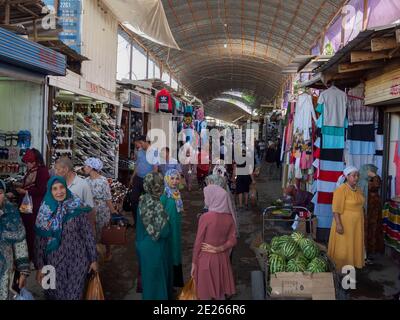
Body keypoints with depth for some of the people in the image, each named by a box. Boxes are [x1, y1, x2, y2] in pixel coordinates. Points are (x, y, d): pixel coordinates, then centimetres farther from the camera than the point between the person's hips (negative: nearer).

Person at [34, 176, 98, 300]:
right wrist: (40, 267, -1)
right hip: (54, 262, 1)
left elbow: (88, 234, -5)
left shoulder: (77, 207, -8)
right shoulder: (45, 211, -4)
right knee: (55, 295, 12)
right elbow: (40, 241, 0)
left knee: (74, 295, 7)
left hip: (77, 260, -1)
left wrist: (93, 259, -3)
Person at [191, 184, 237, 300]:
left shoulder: (205, 217, -19)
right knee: (220, 292, 19)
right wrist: (219, 249, -8)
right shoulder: (229, 217, -4)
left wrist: (194, 263, -4)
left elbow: (198, 243, -13)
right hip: (222, 259, 5)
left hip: (205, 259, -5)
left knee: (205, 293, 10)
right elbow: (232, 241, -2)